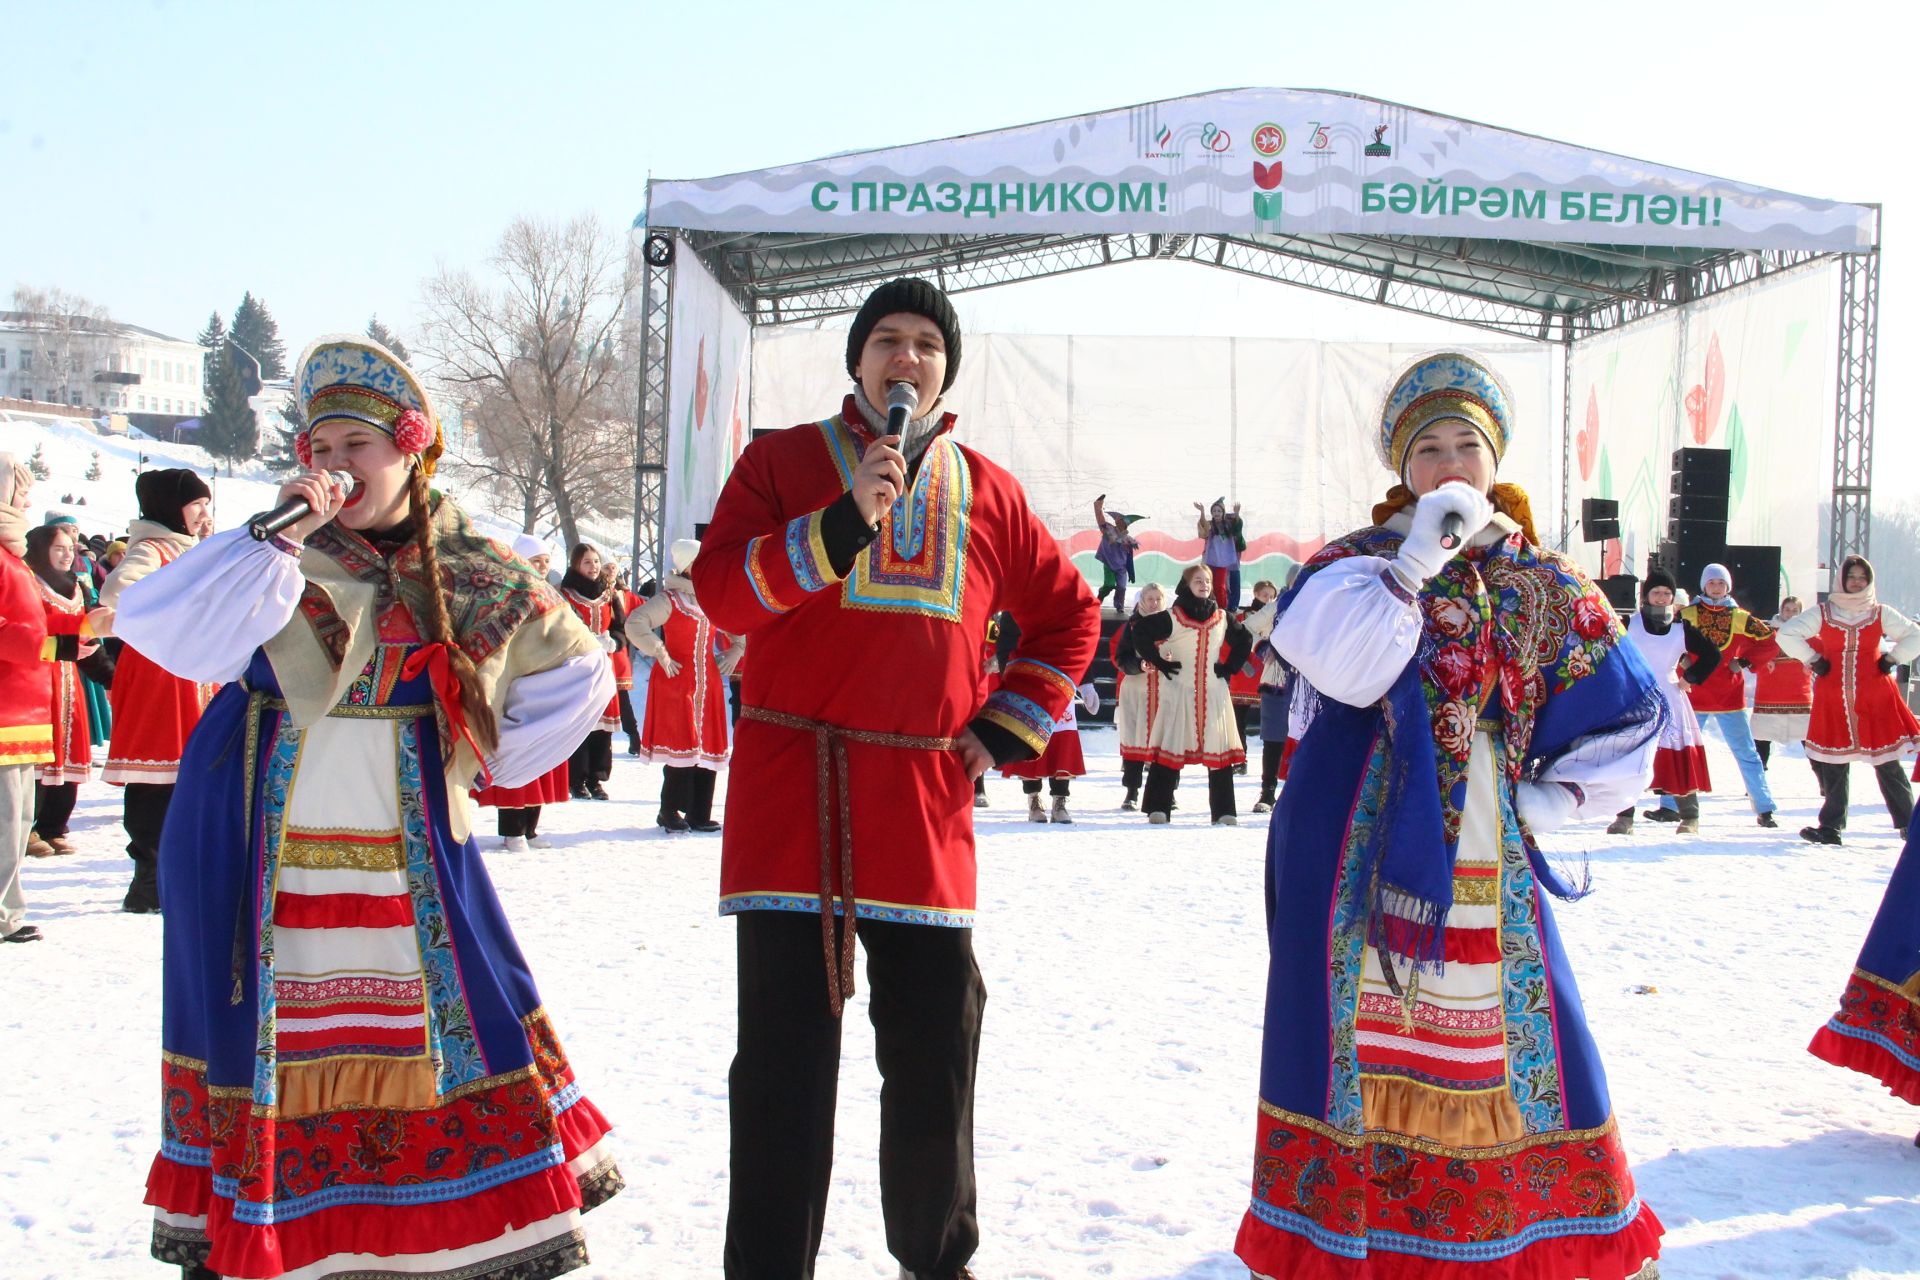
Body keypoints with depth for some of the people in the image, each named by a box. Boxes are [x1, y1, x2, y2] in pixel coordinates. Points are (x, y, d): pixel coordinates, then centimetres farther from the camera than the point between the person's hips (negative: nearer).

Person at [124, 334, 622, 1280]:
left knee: (464, 1030, 4)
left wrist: (494, 763, 7)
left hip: (407, 860, 1)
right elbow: (157, 632, -21)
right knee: (253, 1049, 3)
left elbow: (578, 674, 15)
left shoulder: (473, 573, 2)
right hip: (260, 862, -1)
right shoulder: (281, 554, -3)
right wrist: (277, 536, -26)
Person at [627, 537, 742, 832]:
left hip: (708, 682, 6)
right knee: (681, 746, -10)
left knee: (709, 747, 4)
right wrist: (660, 653, -18)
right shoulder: (669, 599, -7)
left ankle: (698, 814, 11)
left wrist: (736, 650, 12)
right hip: (676, 680, -6)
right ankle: (670, 812, 0)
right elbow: (635, 624, -17)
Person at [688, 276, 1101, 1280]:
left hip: (927, 800, 3)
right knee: (786, 1051, -3)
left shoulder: (987, 491, 13)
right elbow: (720, 593, -9)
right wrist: (845, 522, -21)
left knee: (936, 1046, 10)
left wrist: (1008, 727, 11)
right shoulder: (784, 462, 5)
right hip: (791, 791, -3)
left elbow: (1068, 615, 23)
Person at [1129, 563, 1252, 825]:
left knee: (1220, 750, 2)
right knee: (1170, 748, -6)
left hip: (1214, 694, 4)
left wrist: (1229, 667, 11)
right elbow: (1140, 633, -6)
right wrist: (1159, 663, -8)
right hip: (1179, 693, -4)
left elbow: (1245, 640, 23)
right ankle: (1158, 808, -2)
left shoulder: (1223, 619, 9)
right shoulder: (1171, 618, -4)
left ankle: (1224, 811, 7)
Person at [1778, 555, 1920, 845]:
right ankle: (1831, 826, 6)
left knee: (1887, 762, -1)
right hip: (1833, 699, 1)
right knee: (1833, 763, 1)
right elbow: (1787, 635, 3)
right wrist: (1813, 661, -1)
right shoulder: (1823, 613, 5)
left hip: (1875, 699, -1)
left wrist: (1891, 659, 2)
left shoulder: (1881, 613, 6)